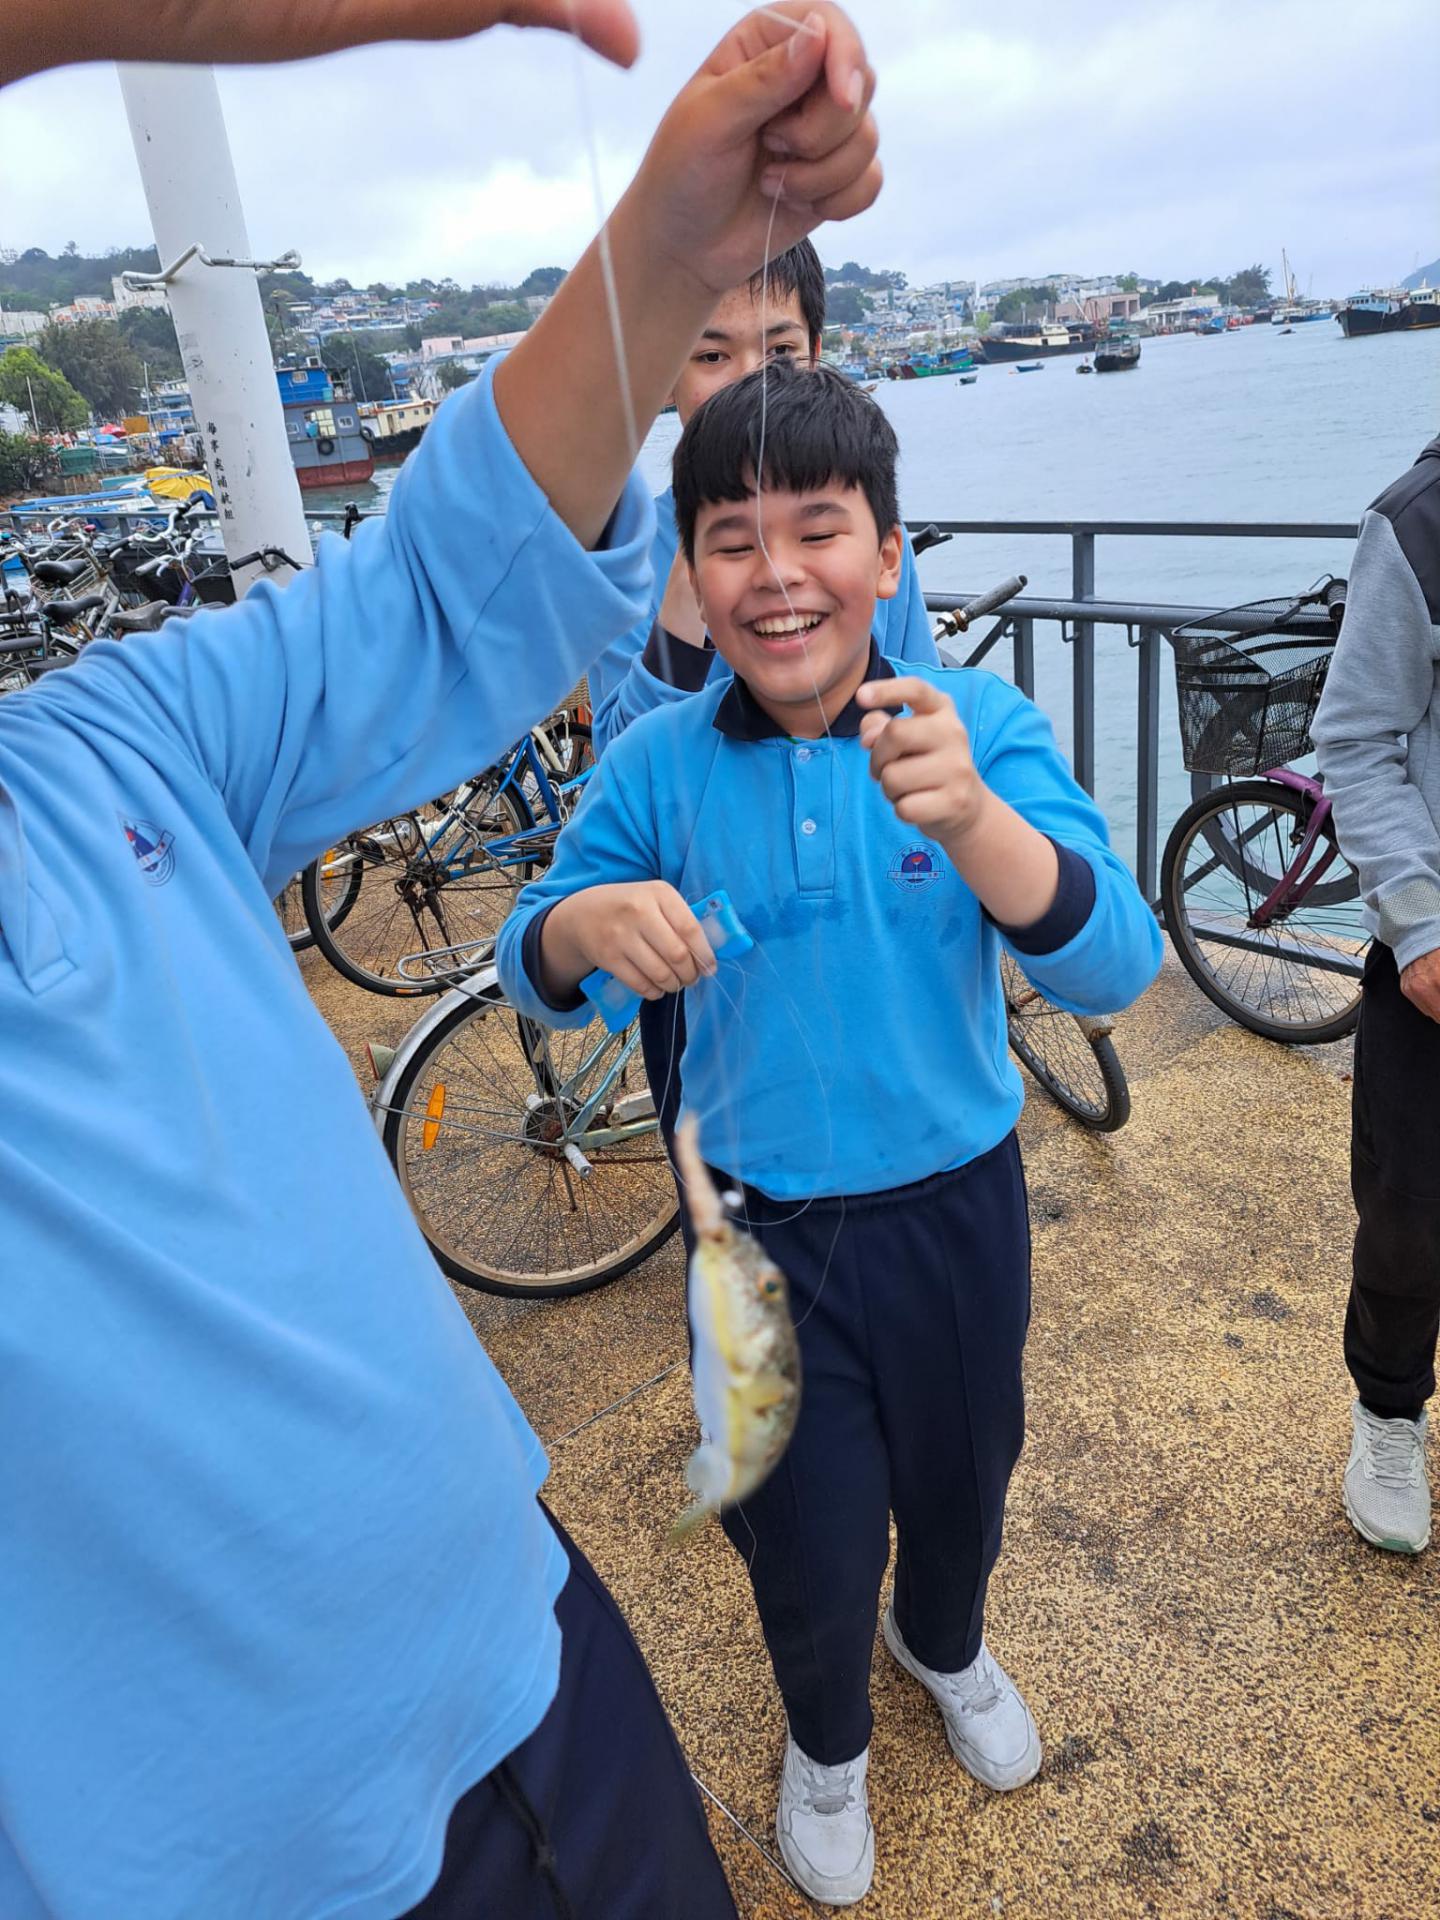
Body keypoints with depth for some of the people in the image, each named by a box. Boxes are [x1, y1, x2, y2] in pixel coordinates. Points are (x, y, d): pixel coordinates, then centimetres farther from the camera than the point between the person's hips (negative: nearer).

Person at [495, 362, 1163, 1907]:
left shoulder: (983, 728, -16)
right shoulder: (657, 764, -13)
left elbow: (1111, 971, -26)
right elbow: (528, 974, -4)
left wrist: (969, 818, -46)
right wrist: (585, 925, -29)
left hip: (953, 1203, 1)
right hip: (761, 1224, 0)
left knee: (961, 1471, 26)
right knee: (803, 1526, 17)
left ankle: (945, 1641, 63)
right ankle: (825, 1735, 53)